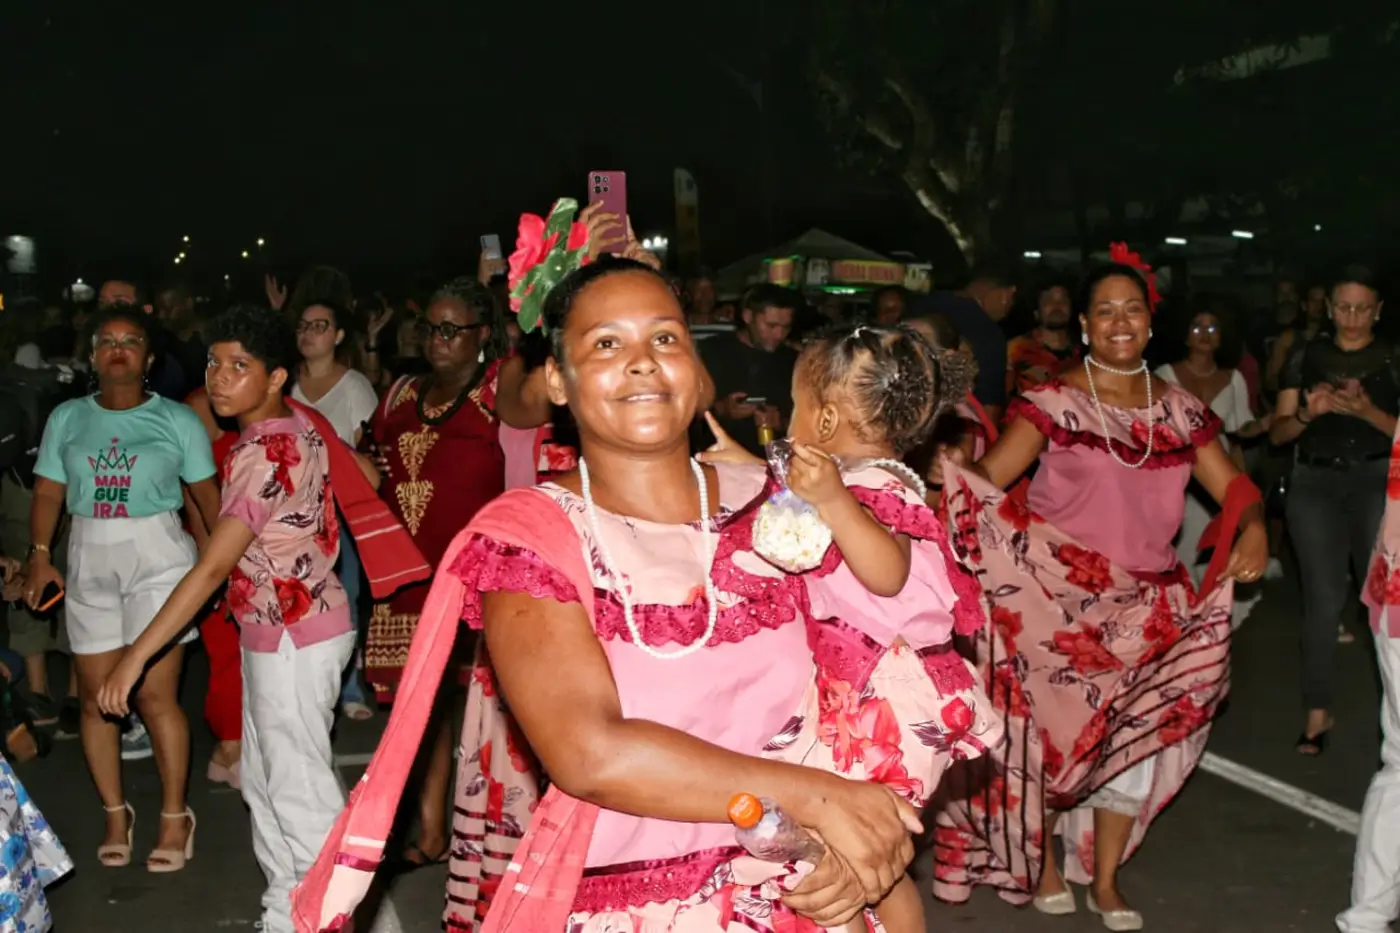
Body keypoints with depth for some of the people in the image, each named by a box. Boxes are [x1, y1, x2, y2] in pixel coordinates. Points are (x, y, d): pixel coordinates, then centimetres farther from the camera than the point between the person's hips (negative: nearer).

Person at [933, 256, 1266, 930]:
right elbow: (986, 479, -17)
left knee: (1137, 737, 9)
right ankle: (1040, 861, 28)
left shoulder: (1179, 408, 6)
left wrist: (1253, 528, -16)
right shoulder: (1053, 403, -7)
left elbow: (1232, 486, 6)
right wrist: (941, 466, -38)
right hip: (1058, 604, -4)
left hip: (1146, 610, 4)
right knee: (1050, 729, 5)